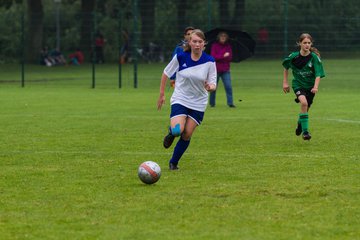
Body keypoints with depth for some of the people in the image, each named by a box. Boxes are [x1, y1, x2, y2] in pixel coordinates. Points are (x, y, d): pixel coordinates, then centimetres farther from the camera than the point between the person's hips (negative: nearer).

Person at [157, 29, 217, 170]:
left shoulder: (209, 61, -10)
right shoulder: (180, 57, -11)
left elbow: (213, 85, -5)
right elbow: (166, 73, 3)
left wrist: (210, 87, -29)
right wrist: (162, 94, 4)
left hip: (198, 104, 1)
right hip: (180, 100, -1)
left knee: (187, 135, 1)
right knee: (177, 130, -22)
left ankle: (173, 162, 21)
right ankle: (171, 133, 17)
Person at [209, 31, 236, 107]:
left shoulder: (228, 46, 7)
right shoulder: (214, 45, -2)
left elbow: (230, 58, 1)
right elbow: (213, 57, -12)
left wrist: (219, 57, -11)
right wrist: (223, 56, -20)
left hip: (225, 70, 2)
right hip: (216, 69, -2)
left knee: (228, 86, -10)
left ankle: (230, 103, -7)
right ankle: (212, 103, 18)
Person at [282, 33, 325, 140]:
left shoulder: (314, 57, -14)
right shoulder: (293, 57, -11)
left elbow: (318, 75, -17)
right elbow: (286, 67, 9)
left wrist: (315, 87, -33)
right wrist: (285, 82, 8)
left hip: (310, 86, 2)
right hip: (298, 84, -1)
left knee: (305, 109, 11)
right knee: (304, 103, -28)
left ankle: (300, 124, 47)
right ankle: (305, 131, -23)